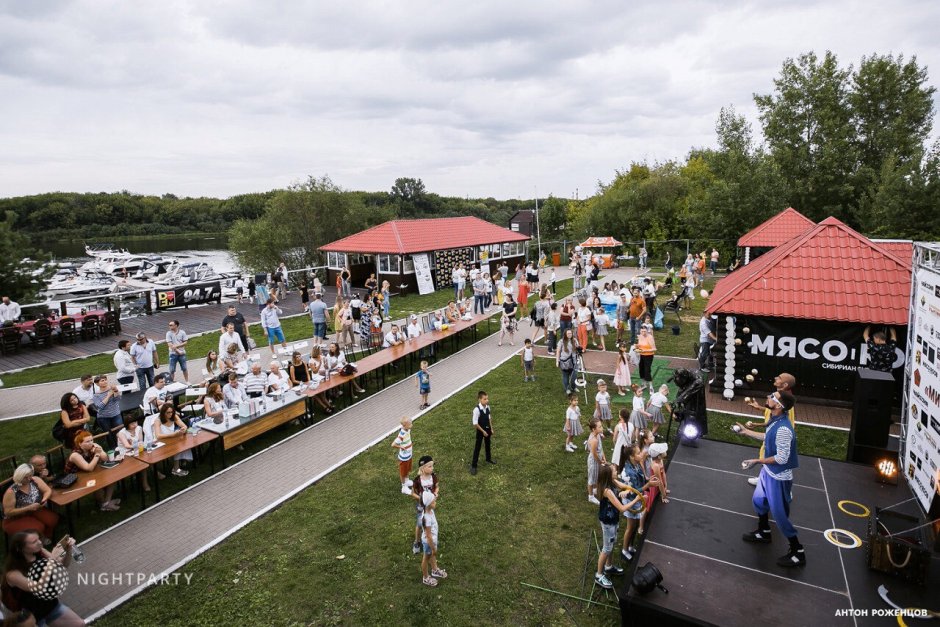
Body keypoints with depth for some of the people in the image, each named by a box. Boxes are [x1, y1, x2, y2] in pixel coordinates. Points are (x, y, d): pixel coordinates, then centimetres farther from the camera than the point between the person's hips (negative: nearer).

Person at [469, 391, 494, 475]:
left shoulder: (488, 407, -10)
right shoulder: (477, 409, -29)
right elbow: (475, 423, -23)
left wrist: (491, 428, 5)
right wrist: (483, 431, -17)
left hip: (487, 429, 6)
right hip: (480, 430, -6)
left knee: (488, 444, 25)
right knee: (477, 447, 4)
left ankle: (488, 459, 49)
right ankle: (473, 466, 16)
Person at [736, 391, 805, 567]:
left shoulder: (783, 429, -34)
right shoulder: (775, 420, -5)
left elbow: (781, 459, -29)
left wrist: (757, 461, -21)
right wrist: (747, 432, 17)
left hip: (778, 477, -9)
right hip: (768, 472, 9)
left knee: (780, 515, 5)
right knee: (758, 500, 25)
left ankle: (798, 553, 23)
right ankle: (764, 533, 47)